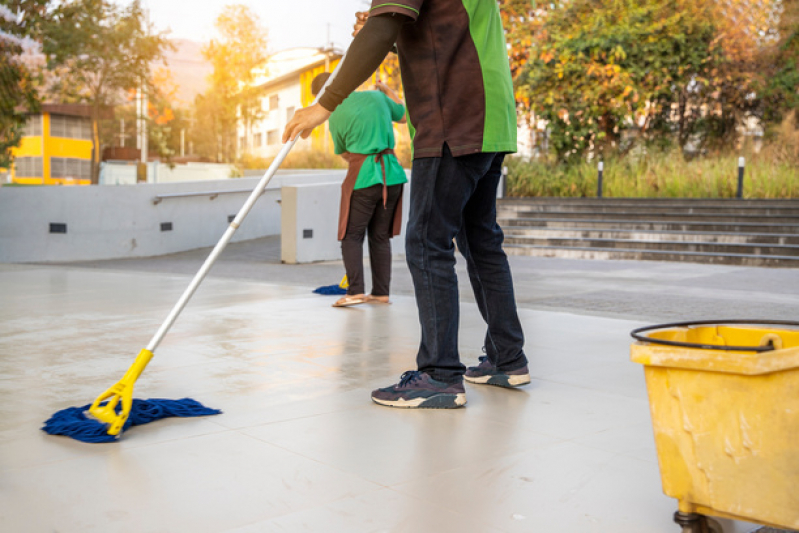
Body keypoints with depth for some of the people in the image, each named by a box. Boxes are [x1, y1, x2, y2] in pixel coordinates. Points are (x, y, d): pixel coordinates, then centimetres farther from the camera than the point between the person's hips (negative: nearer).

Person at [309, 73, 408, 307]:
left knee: (351, 235, 4)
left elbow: (344, 153, 8)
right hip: (392, 175, 5)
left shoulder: (336, 116, -5)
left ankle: (355, 291, -8)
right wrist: (387, 90, 30)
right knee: (380, 236, 11)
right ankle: (381, 292, 13)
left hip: (363, 176, -5)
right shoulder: (376, 96, 5)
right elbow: (403, 116, 22)